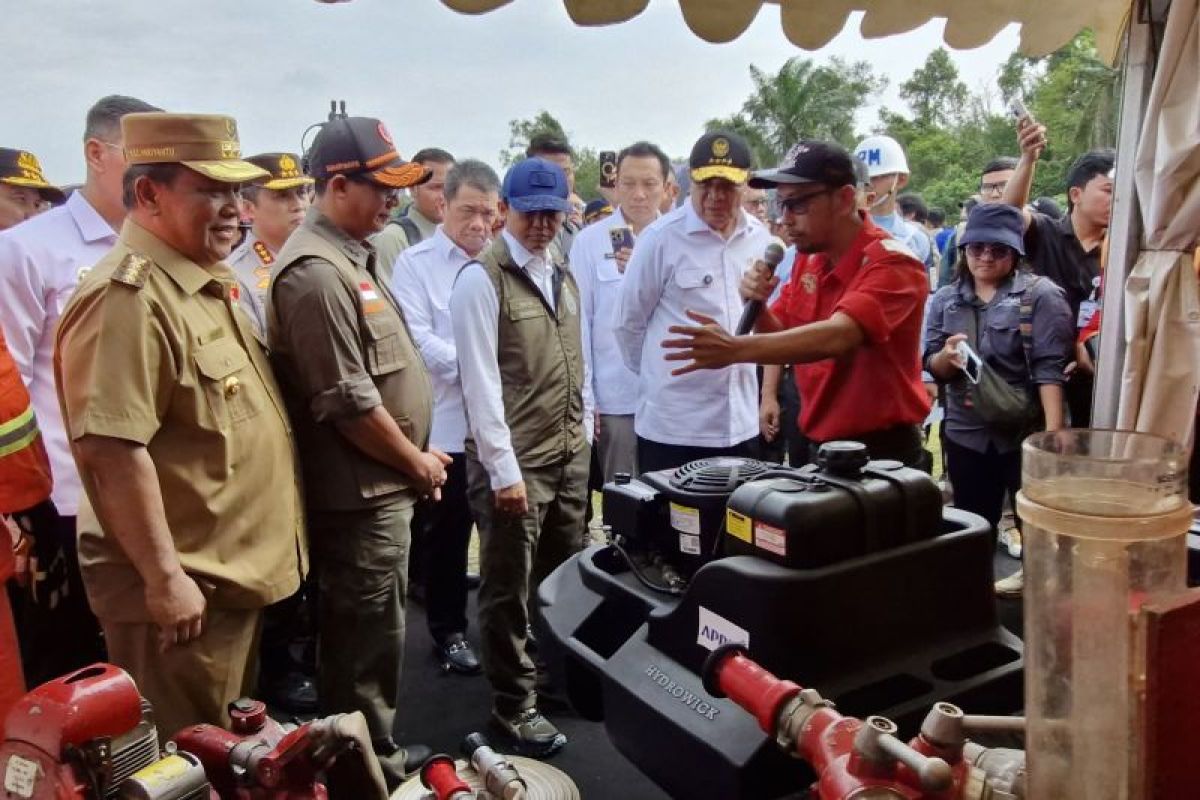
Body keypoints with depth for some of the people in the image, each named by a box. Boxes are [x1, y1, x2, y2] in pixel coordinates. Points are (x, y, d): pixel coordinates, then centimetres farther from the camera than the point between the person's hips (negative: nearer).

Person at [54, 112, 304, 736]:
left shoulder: (205, 284, 11)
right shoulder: (127, 298, -22)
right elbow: (111, 450, -28)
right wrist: (165, 578, -24)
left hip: (231, 572, 9)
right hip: (182, 587, -9)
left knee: (228, 755, 24)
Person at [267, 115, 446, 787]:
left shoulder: (352, 256, 13)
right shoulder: (316, 272, -20)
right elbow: (349, 402, -23)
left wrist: (416, 454, 14)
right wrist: (415, 461, -10)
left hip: (384, 484, 10)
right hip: (360, 492, -10)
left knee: (376, 632, 21)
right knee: (368, 639, 3)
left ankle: (379, 751, 37)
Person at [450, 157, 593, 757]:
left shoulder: (563, 274, 12)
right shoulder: (482, 279, -11)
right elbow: (481, 381, -15)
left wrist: (585, 429, 15)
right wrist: (504, 469, -17)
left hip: (570, 453, 7)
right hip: (517, 460, -7)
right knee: (510, 588, 5)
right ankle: (514, 704, 21)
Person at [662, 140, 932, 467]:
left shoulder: (893, 263, -20)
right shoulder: (807, 260, 3)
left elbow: (835, 336, -36)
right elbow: (781, 335, 11)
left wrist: (735, 349, -46)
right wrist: (759, 305, -10)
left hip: (885, 453, -6)